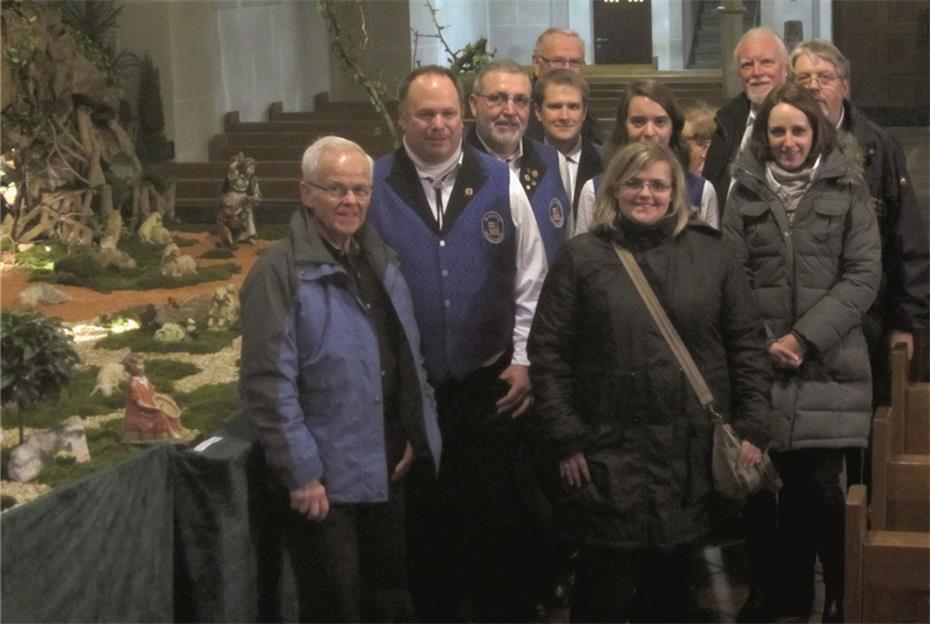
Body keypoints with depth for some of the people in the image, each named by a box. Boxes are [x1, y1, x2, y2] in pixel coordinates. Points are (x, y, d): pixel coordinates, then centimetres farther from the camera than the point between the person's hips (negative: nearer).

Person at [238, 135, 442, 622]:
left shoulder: (381, 262, 9)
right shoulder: (281, 271, -16)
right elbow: (269, 384, -20)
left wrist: (417, 436, 8)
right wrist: (301, 473, -21)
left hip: (390, 469, 7)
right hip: (325, 478, -7)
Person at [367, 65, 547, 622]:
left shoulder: (500, 183, 0)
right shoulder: (374, 187, -5)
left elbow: (530, 281, 5)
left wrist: (523, 360, 0)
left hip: (490, 386, 1)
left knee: (494, 517, 10)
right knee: (423, 520, 11)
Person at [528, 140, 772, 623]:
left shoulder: (711, 256, 9)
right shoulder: (580, 258, 2)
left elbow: (748, 344, 10)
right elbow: (548, 353, 0)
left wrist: (752, 428, 2)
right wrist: (565, 440, -6)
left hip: (693, 454, 2)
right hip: (608, 458, -2)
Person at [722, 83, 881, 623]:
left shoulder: (847, 189, 3)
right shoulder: (747, 192, 10)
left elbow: (865, 274, -3)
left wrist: (805, 336, -10)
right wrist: (762, 341, -8)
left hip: (829, 364, -2)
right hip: (761, 363, 2)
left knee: (823, 488, -4)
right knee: (763, 484, 1)